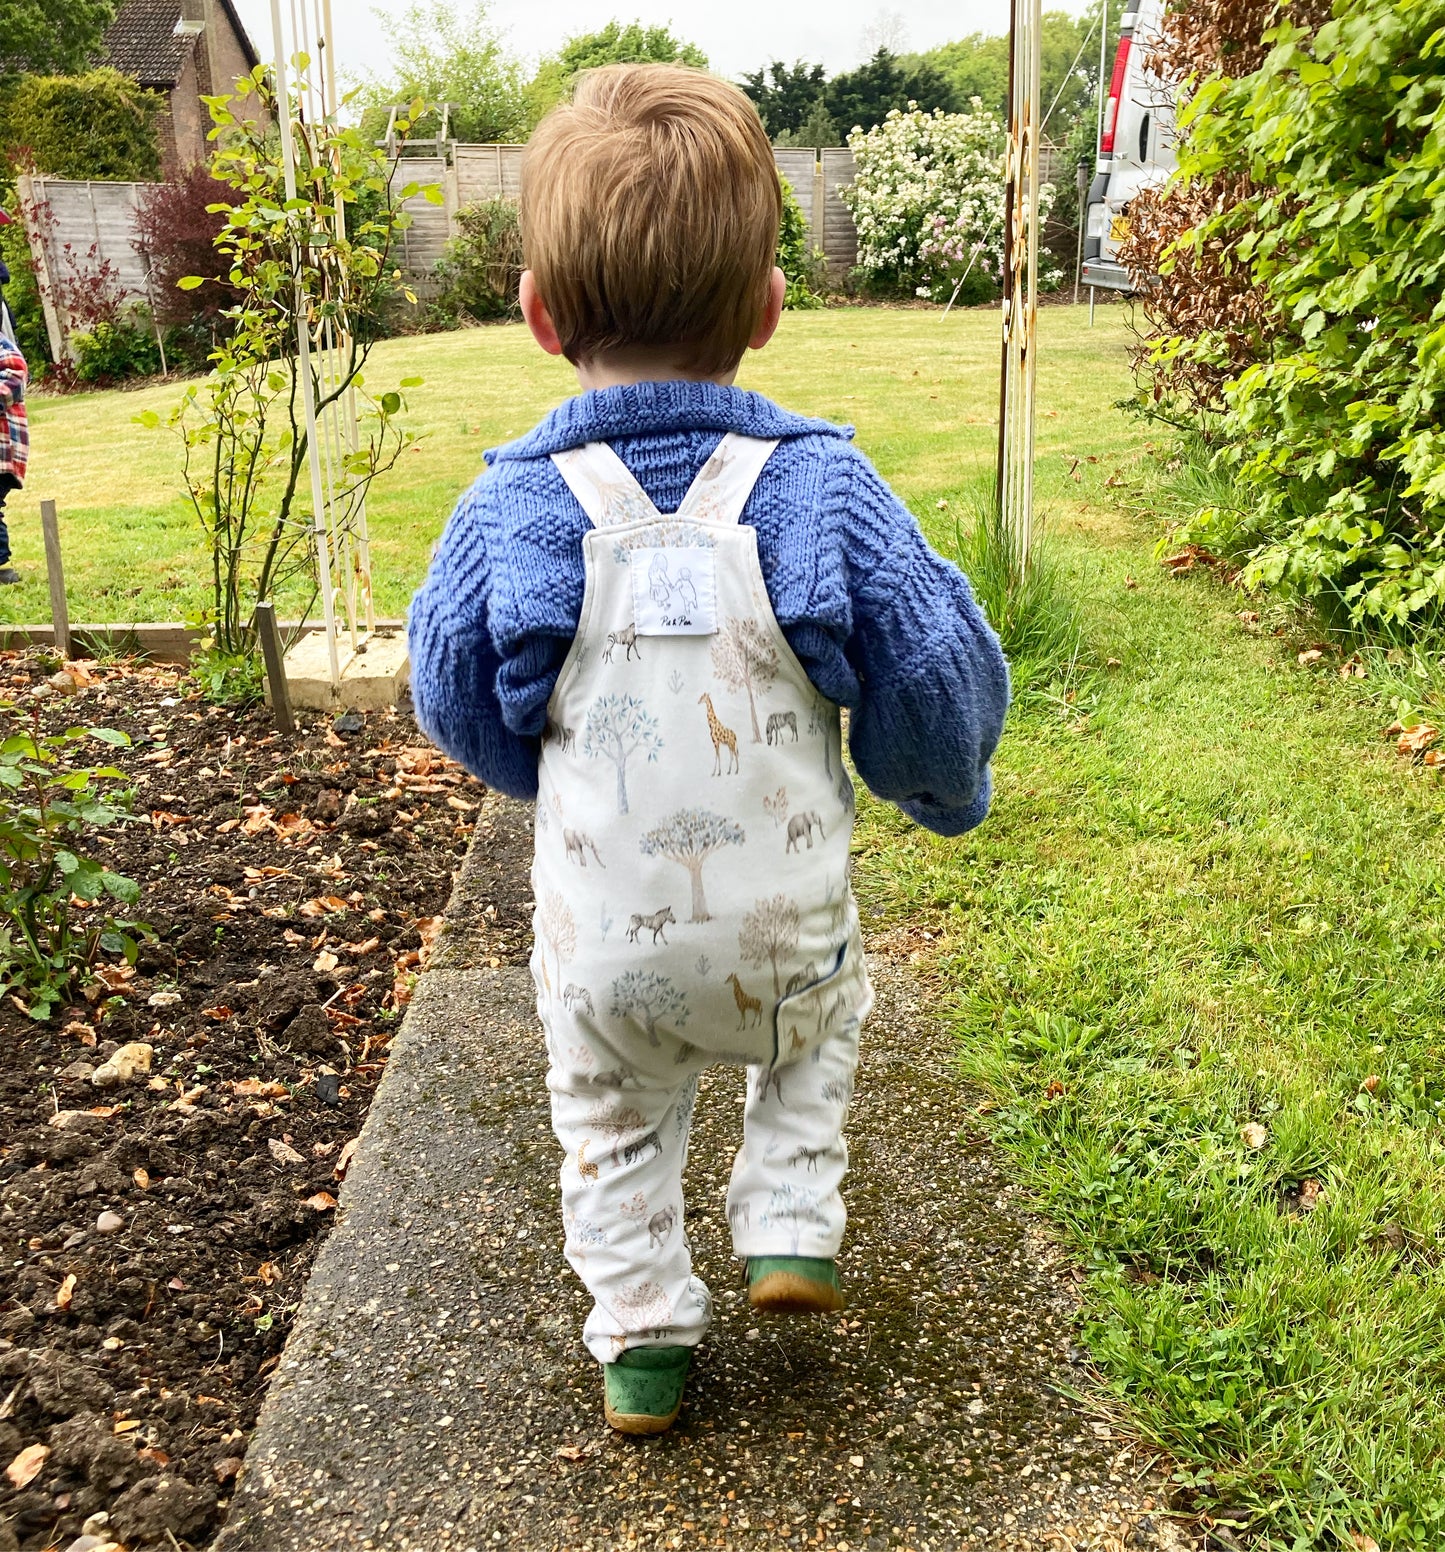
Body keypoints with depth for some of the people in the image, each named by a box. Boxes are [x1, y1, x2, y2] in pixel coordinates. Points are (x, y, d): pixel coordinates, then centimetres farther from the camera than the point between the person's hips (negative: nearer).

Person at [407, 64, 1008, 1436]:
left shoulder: (509, 511, -12)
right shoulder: (819, 488, -14)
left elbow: (460, 707, 1)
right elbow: (938, 682, -6)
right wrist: (941, 790, 16)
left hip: (601, 945, 0)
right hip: (781, 927, 0)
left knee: (611, 1120, 26)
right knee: (819, 1023, 34)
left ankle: (641, 1334, 33)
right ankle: (788, 1230, 30)